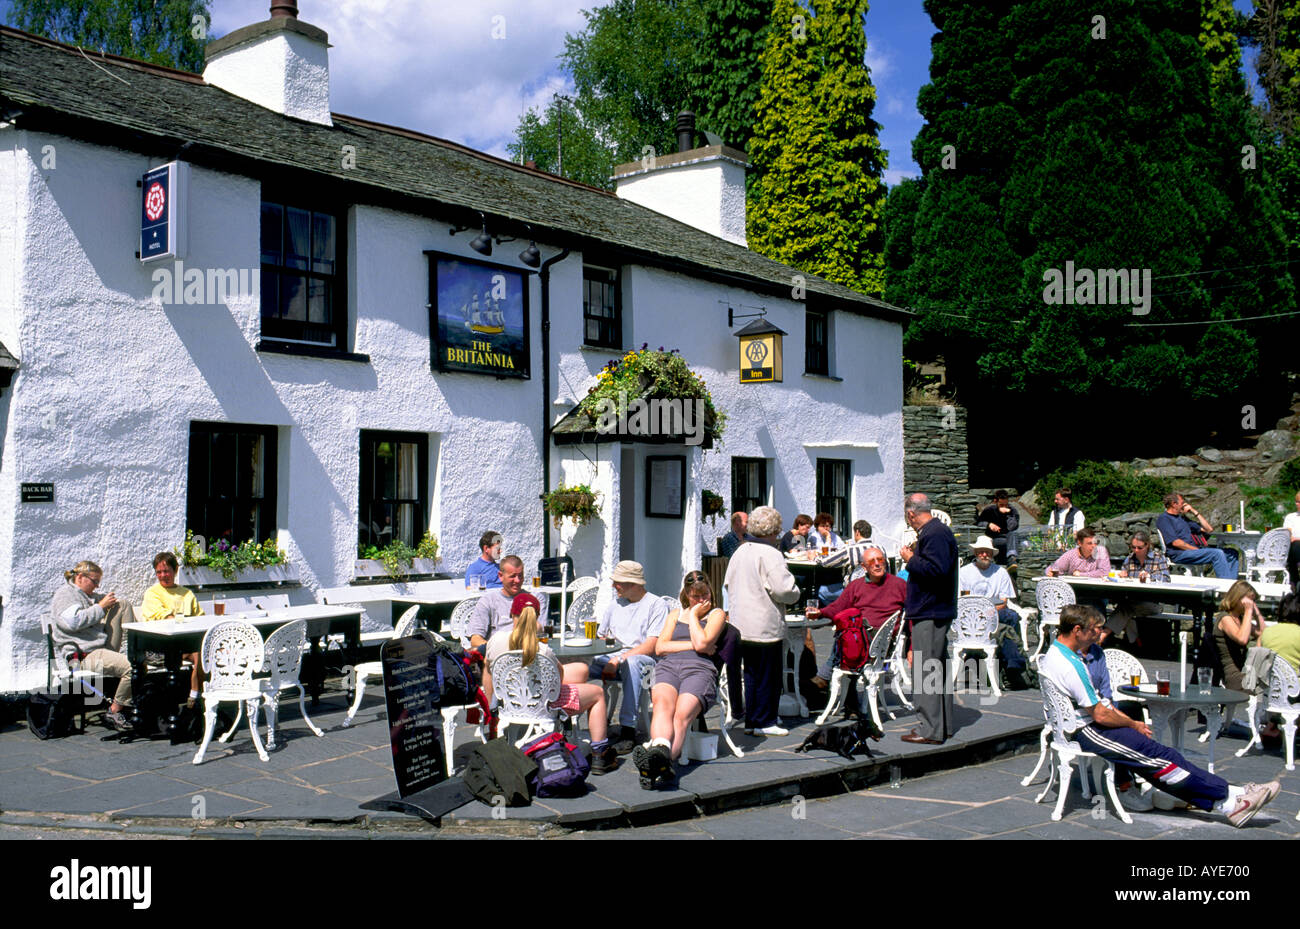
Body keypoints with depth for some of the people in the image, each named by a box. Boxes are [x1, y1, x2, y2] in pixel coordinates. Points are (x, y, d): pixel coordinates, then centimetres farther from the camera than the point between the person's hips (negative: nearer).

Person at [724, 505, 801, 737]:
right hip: (766, 627, -8)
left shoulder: (739, 552, 10)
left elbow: (728, 585, 19)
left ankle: (751, 720, 20)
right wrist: (795, 591, 1)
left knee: (751, 673, 15)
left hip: (741, 625, 8)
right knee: (768, 675, 3)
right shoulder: (770, 555, -15)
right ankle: (764, 722, 8)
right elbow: (784, 591, -19)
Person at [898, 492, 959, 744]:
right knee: (938, 669, 17)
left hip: (929, 615, -11)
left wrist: (911, 559, -17)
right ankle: (944, 725, 25)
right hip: (936, 612, 11)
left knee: (924, 672, -8)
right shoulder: (936, 531, 15)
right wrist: (915, 557, 14)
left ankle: (930, 729, -5)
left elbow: (937, 570, -28)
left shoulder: (935, 534, -17)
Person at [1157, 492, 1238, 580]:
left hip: (1193, 549, 9)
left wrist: (1194, 512, 17)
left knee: (1231, 554, 1)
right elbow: (1175, 542, -14)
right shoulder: (1163, 519, -2)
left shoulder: (1182, 518, 25)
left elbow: (1209, 529, 25)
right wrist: (1198, 550, -14)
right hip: (1180, 554, -9)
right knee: (1217, 553, -26)